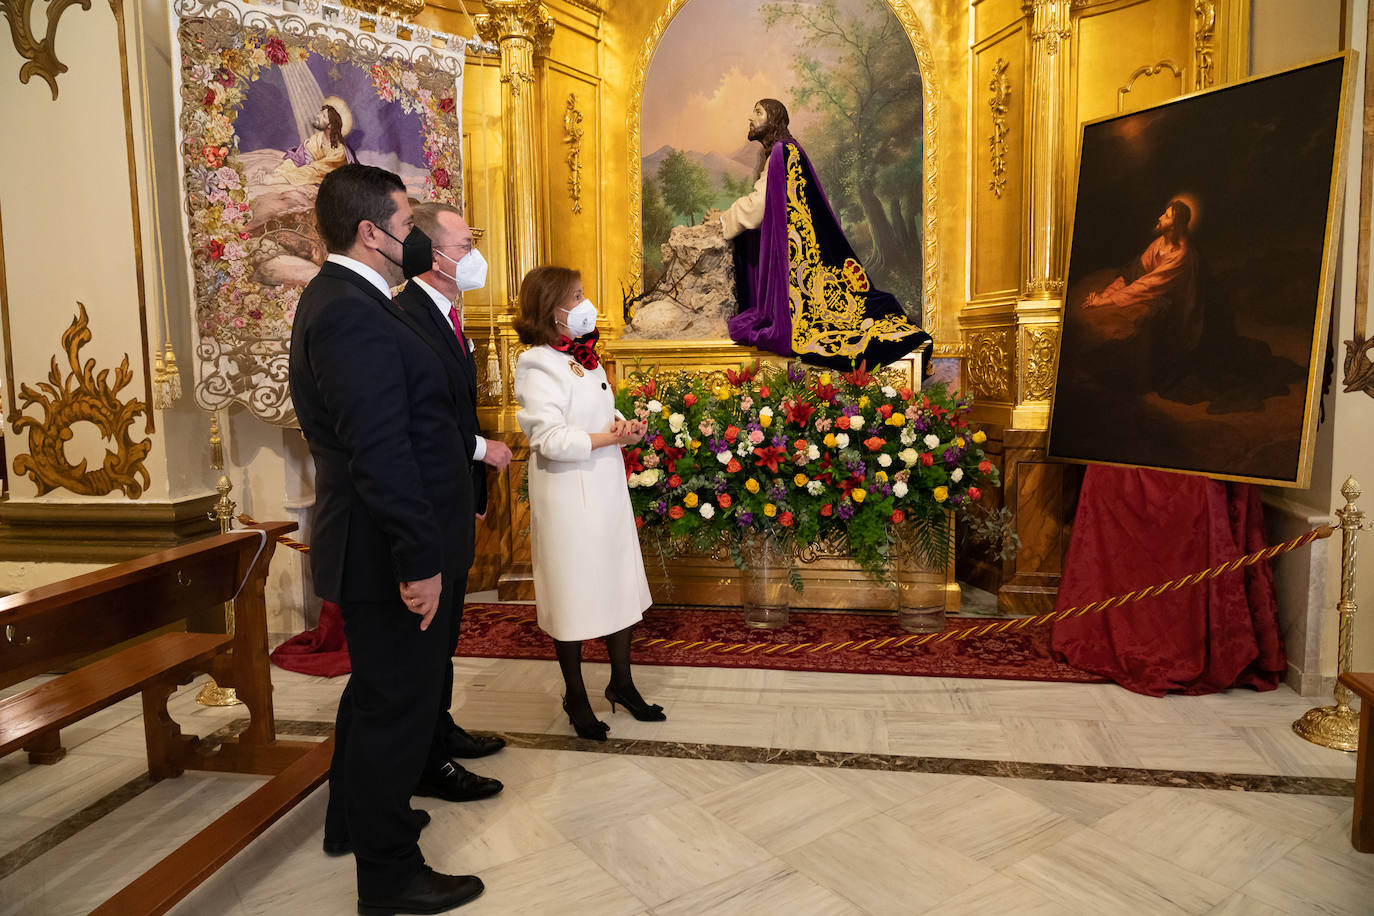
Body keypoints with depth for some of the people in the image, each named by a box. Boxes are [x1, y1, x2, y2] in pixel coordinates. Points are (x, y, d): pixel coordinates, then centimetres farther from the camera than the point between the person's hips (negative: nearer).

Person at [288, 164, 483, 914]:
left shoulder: (342, 299, 11)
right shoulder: (352, 315, -23)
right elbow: (381, 452, -28)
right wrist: (418, 560, -26)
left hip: (378, 549, 11)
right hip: (392, 554, -11)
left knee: (377, 690, 26)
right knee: (397, 703, 5)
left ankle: (355, 818, 47)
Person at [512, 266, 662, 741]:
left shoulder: (585, 357, 12)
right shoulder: (537, 366, -15)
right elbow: (550, 438, -22)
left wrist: (623, 425, -2)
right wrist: (606, 438, -22)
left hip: (607, 488, 8)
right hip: (567, 495, -8)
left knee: (619, 585, 13)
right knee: (573, 592, 5)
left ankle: (621, 683, 29)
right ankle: (575, 695, 23)